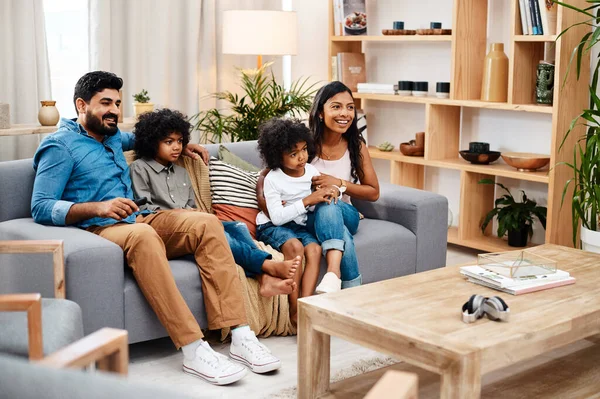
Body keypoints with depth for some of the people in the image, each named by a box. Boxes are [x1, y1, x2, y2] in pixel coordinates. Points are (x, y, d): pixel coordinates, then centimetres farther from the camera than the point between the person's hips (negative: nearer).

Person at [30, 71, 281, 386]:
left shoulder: (111, 136, 22)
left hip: (139, 220, 7)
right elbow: (41, 207, -12)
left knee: (206, 223, -18)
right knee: (144, 236, -41)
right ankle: (193, 351, -43)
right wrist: (98, 208, -25)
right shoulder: (60, 145, -1)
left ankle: (240, 336, -27)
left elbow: (134, 138, 47)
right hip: (99, 230, -7)